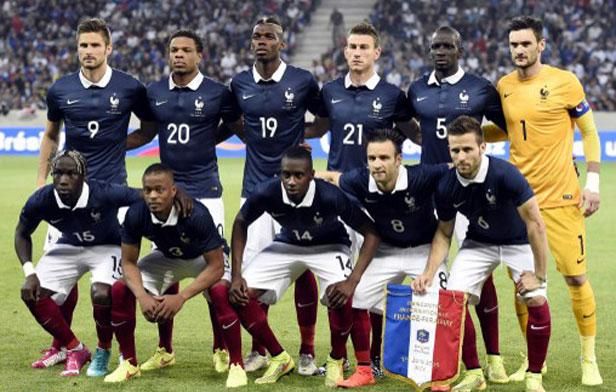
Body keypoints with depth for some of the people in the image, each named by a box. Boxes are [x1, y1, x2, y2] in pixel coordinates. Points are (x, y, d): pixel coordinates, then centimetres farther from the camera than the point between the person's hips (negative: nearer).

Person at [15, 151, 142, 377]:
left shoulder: (104, 195, -34)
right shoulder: (41, 201, -24)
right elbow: (22, 234, -4)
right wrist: (29, 272, -16)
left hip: (107, 247, -4)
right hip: (69, 247, 4)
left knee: (101, 295, -30)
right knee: (33, 294, -12)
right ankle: (74, 350, 8)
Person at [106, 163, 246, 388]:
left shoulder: (196, 215, -38)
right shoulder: (136, 215, -27)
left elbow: (216, 266, -33)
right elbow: (129, 262, -15)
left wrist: (181, 298, -41)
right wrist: (142, 296, -33)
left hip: (204, 258, -4)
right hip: (167, 257, 4)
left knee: (221, 292, -35)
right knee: (120, 290, -15)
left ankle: (236, 365, -19)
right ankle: (129, 363, 4)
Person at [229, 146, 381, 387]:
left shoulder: (330, 196, -35)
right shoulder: (267, 193, -28)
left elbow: (371, 233, -26)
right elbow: (241, 224, -6)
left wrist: (352, 281, -36)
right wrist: (236, 275, -12)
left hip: (329, 247, -3)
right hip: (287, 245, 3)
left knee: (341, 298, -31)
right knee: (240, 294, -12)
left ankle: (336, 362, -1)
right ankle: (279, 358, 9)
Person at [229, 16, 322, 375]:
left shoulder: (302, 81, -4)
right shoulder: (240, 84, 4)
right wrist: (257, 141, 8)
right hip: (255, 187, 3)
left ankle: (307, 352, 8)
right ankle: (259, 350, 15)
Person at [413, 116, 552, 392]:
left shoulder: (504, 174, -32)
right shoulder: (446, 187, -18)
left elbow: (535, 224, -27)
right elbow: (444, 233, -1)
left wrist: (538, 275, -27)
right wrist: (429, 272, -15)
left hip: (518, 242, -3)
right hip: (478, 243, 3)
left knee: (536, 301, -23)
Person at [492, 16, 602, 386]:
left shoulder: (564, 81, -6)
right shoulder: (504, 86, 6)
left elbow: (590, 133, 0)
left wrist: (593, 182, -7)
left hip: (562, 198, -4)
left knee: (576, 277, -1)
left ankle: (590, 360, 13)